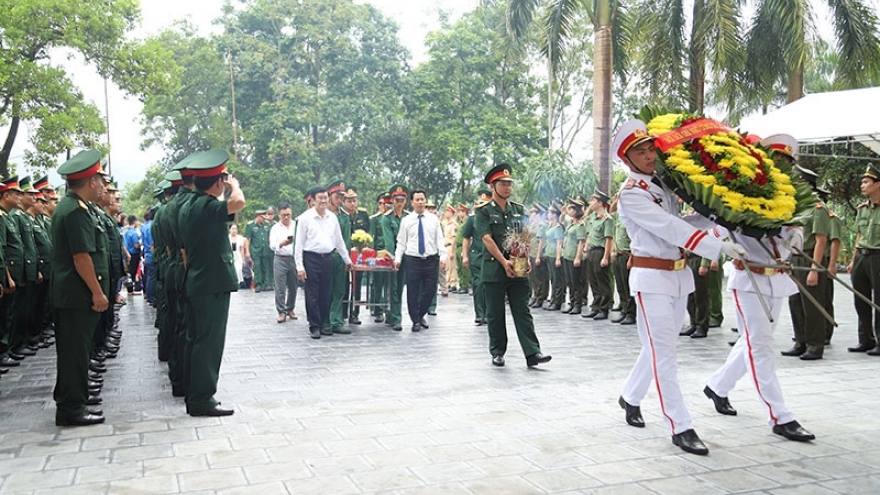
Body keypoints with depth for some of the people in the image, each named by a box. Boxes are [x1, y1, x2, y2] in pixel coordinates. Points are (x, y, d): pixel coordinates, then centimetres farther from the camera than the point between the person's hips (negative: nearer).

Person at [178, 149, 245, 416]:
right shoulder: (208, 206, -16)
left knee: (195, 339, 13)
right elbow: (238, 202, -36)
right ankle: (202, 399, -1)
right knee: (210, 341, -5)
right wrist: (233, 185, -14)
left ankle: (193, 395, 20)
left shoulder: (188, 207, 13)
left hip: (195, 283, 10)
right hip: (213, 284, -10)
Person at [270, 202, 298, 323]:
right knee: (280, 288, -3)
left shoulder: (297, 225, 4)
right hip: (281, 260, -1)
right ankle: (281, 312, 3)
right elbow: (272, 245, -7)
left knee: (293, 287, 8)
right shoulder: (275, 228, 4)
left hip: (294, 259, 1)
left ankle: (290, 309, 22)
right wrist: (282, 244, -26)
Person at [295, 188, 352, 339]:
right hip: (311, 258, -4)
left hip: (327, 258, 4)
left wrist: (347, 260, 19)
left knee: (325, 294, 9)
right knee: (312, 294, 0)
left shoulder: (333, 217, 8)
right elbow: (299, 243, -4)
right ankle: (314, 326, 8)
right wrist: (300, 266, -9)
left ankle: (323, 324, 19)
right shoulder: (306, 217, -5)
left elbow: (339, 240, 16)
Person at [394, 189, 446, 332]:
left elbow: (440, 239, 3)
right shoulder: (406, 220, 3)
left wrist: (442, 256, -6)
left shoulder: (433, 219, 6)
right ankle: (415, 321, 18)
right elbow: (401, 242, 3)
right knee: (413, 292, 2)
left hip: (431, 260, 1)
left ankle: (421, 315, 29)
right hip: (413, 260, -1)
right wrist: (397, 259, -6)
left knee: (430, 291, 6)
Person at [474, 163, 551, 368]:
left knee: (523, 312, 1)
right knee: (495, 314, 5)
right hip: (494, 269, -3)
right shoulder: (483, 211, -2)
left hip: (518, 269, 3)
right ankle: (497, 352, 16)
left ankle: (532, 353, -1)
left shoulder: (519, 210, 12)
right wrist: (504, 262, -18)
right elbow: (487, 239, -11)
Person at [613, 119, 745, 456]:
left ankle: (630, 397, 35)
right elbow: (670, 228, -19)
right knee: (663, 351, -5)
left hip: (679, 274, 8)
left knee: (659, 347, 16)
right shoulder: (631, 193, -11)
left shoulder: (664, 184, 11)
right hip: (651, 276, -8)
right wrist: (720, 247, -24)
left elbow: (681, 222, 10)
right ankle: (680, 427, -1)